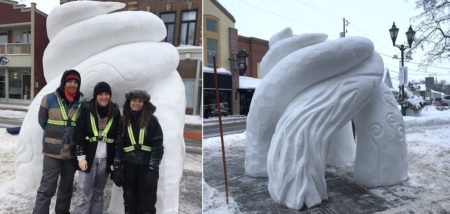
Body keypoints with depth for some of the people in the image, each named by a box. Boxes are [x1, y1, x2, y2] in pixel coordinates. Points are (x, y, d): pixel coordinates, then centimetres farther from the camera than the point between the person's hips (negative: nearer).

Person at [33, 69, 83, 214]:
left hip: (72, 152, 3)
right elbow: (42, 121, 4)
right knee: (47, 187, -6)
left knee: (67, 186, 17)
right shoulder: (49, 99, -7)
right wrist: (55, 135, 8)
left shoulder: (81, 103, -1)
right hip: (52, 151, -3)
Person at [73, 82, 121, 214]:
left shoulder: (115, 112, 3)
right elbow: (78, 134, -4)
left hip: (105, 159, 2)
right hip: (88, 157, -2)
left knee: (98, 194, 11)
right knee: (85, 194, -3)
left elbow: (118, 137, 6)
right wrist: (81, 156, -10)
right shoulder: (86, 109, -3)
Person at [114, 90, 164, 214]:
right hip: (129, 166, 4)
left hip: (147, 166, -4)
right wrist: (116, 166, 2)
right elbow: (118, 144, 7)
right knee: (129, 199, 14)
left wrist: (153, 168, -14)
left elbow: (158, 145, -10)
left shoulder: (151, 120, -6)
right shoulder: (123, 121, 6)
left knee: (147, 200, 2)